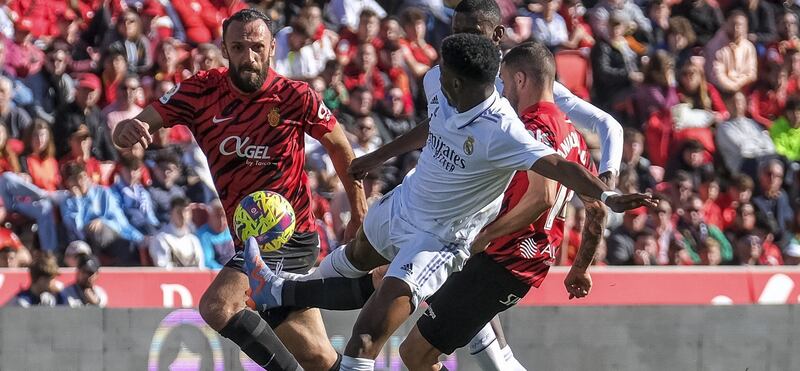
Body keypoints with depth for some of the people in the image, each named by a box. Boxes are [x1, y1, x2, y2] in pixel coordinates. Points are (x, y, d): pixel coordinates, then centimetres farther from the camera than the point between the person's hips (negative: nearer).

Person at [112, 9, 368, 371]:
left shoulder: (296, 96, -12)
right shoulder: (202, 90, -4)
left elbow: (339, 146, 4)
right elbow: (143, 124, -10)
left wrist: (359, 215, 10)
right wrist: (128, 129, -35)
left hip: (288, 238, -5)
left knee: (218, 307, -27)